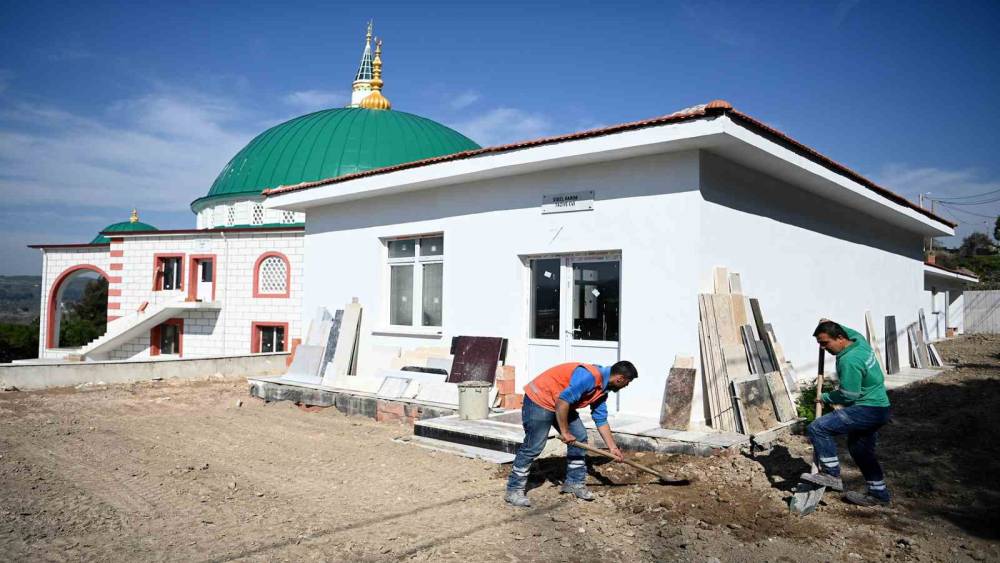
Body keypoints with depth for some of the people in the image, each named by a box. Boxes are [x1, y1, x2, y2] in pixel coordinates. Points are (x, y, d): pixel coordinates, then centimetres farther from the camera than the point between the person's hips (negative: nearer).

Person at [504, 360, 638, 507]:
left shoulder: (601, 390, 4)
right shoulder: (589, 376, -28)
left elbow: (601, 421, 14)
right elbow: (562, 401, -32)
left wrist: (613, 448, 12)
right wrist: (564, 432, -22)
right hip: (539, 399, -10)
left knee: (580, 437, 7)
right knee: (533, 446, -10)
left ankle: (574, 482, 17)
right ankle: (514, 490, 0)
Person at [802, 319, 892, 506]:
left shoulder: (849, 360, -25)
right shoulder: (859, 341, 3)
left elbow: (848, 396, -20)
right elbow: (851, 332, 31)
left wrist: (825, 397, -5)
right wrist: (831, 325, 29)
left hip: (867, 410, -11)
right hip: (879, 408, 11)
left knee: (818, 428, -16)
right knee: (859, 448, 22)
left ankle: (832, 475, -7)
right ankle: (879, 493, 31)